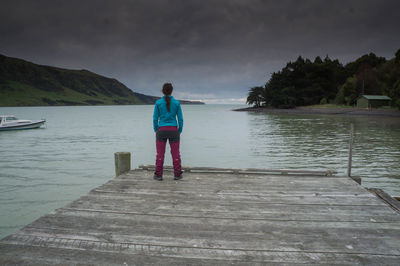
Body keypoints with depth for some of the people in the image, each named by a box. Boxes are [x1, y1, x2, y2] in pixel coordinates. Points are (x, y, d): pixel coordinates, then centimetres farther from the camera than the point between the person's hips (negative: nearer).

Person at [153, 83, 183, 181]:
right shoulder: (176, 103, -2)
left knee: (160, 154, 6)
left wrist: (156, 131, 9)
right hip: (173, 131, 1)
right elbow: (180, 119, -1)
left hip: (162, 131, 0)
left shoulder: (158, 103, -4)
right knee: (175, 153, 7)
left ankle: (158, 175, 7)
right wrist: (179, 131, 10)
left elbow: (155, 118, -2)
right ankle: (177, 174, 11)